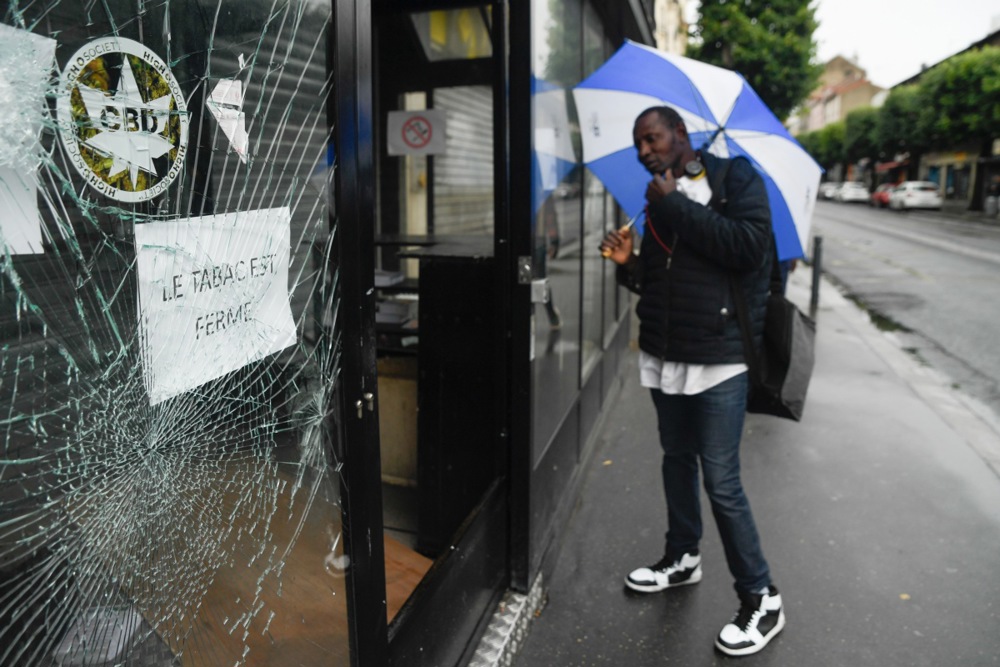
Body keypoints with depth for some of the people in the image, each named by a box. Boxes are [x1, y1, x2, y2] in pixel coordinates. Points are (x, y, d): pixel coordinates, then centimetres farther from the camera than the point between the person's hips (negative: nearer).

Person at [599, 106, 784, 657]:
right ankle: (682, 559, 37)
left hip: (718, 355, -7)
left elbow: (750, 246, -21)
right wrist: (629, 263, -2)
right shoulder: (660, 199, 13)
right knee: (677, 459, 18)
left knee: (721, 480, -4)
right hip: (664, 355, 7)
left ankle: (761, 599, 14)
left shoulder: (735, 177, -4)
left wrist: (674, 205, -17)